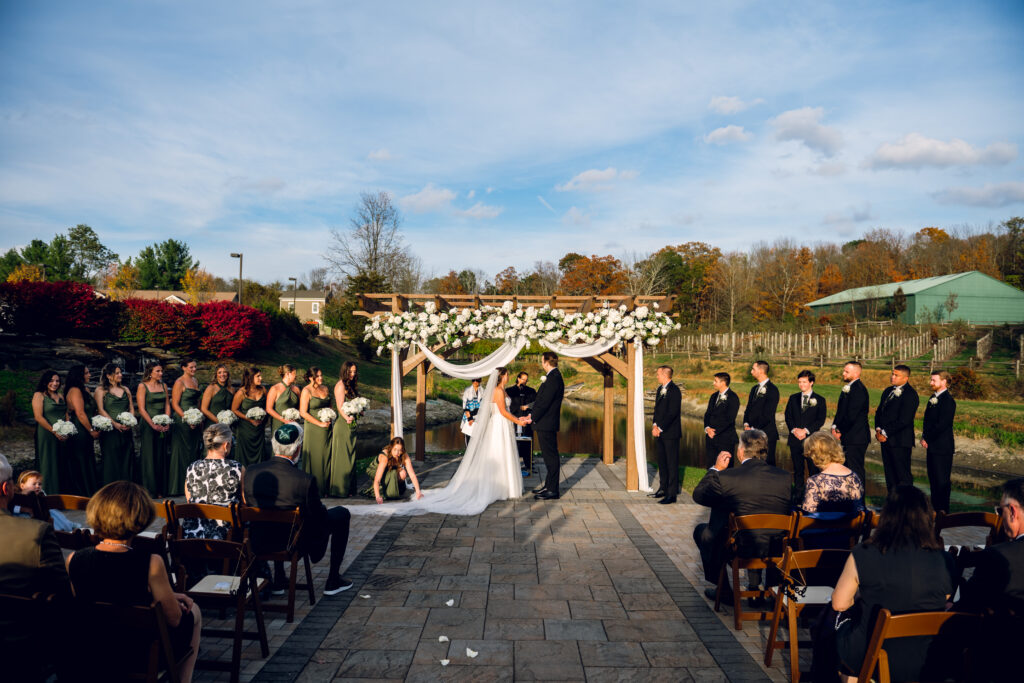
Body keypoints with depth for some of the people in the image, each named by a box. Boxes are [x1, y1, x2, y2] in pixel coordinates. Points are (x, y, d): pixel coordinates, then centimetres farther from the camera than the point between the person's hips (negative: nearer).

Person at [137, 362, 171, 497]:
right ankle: (148, 490, 4)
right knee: (148, 457, -2)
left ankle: (160, 489, 13)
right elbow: (141, 409, -10)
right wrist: (153, 425, -17)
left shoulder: (163, 386, 11)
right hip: (148, 425, -5)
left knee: (161, 457, 7)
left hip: (163, 427, 5)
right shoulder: (142, 386, -4)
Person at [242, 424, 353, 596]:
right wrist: (323, 510, 8)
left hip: (261, 543, 5)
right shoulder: (305, 481, -28)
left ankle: (278, 578, 38)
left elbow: (250, 506, 3)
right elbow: (319, 519, -16)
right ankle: (333, 580, 23)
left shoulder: (250, 472, -13)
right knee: (341, 514, 17)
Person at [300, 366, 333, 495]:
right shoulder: (306, 391, -8)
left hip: (327, 428, 6)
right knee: (314, 458, -1)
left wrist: (329, 419, 2)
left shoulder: (325, 389, 11)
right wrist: (320, 423, -14)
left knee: (326, 456, 7)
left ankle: (325, 486, 15)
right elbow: (303, 412, -14)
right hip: (313, 430, -6)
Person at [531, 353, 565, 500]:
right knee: (549, 456, 16)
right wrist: (532, 413, 9)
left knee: (551, 457, -4)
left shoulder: (554, 378, -18)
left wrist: (532, 417, -13)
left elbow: (545, 402, -21)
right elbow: (542, 399, 17)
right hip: (546, 423, 10)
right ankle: (548, 486, 26)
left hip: (547, 424, -10)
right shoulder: (553, 376, 14)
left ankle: (553, 491, 2)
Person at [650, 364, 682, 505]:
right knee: (662, 462, 14)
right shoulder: (660, 389, 15)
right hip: (660, 432, 9)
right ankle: (663, 489, 24)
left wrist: (660, 428, -15)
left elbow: (672, 413, -18)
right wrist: (655, 425, 2)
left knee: (672, 463, -4)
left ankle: (672, 494, -1)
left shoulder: (674, 391, -14)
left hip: (671, 433, -9)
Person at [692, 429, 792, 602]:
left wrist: (715, 469, 11)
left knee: (701, 530, 24)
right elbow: (788, 511, 9)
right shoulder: (786, 477, -8)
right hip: (778, 550, 4)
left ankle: (723, 590, 29)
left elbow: (698, 495, 0)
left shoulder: (725, 478, -18)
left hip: (738, 549, -4)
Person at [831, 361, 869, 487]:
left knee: (856, 470, -4)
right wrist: (835, 426, 4)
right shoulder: (847, 388, 15)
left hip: (856, 438, -10)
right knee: (848, 469, 15)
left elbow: (852, 415, -20)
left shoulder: (859, 389, -17)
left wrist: (840, 430, -10)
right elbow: (840, 410, 19)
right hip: (847, 437, 10)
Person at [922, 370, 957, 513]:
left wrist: (927, 438, -13)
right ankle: (935, 508, 23)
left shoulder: (948, 400, -15)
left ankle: (943, 511, 5)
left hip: (943, 447, -9)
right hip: (932, 445, 9)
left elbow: (941, 425, -20)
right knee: (933, 478, 14)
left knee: (942, 480, -3)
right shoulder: (933, 398, 14)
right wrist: (924, 437, 5)